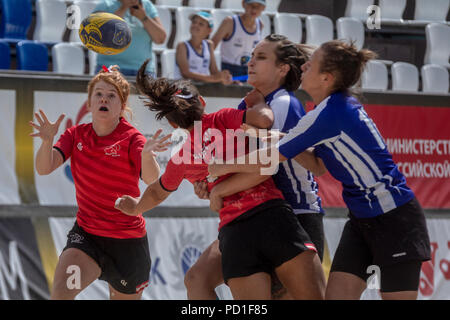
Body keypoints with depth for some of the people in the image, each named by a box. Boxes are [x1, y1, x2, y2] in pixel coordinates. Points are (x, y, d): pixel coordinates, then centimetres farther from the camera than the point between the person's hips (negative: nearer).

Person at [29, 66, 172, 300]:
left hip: (128, 242, -1)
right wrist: (47, 140, -32)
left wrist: (146, 154, -49)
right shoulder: (76, 135, 2)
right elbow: (44, 168, -11)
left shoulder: (131, 138, -9)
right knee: (61, 291, -24)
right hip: (85, 234, 1)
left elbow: (151, 179, -26)